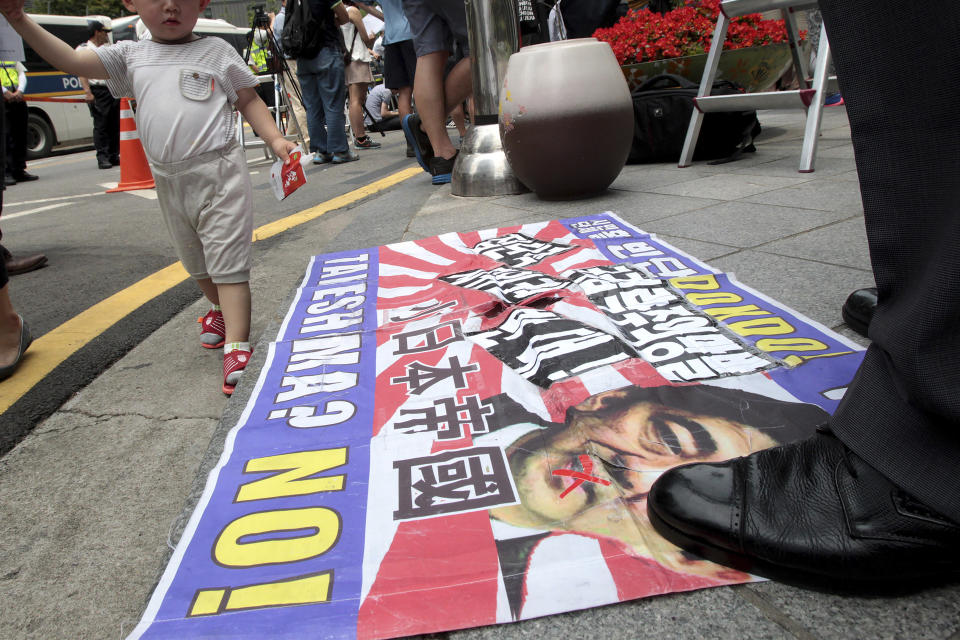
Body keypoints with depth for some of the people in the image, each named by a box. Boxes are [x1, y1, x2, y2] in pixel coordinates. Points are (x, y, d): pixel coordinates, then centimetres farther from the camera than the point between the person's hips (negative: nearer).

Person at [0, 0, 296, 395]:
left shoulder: (216, 51, 5)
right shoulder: (130, 56, 12)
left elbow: (249, 100, 6)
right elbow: (71, 60, 8)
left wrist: (275, 140, -7)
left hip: (218, 173, -5)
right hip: (169, 181, 5)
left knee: (228, 263, -10)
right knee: (195, 262, 19)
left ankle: (236, 347, -13)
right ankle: (221, 310, 43)